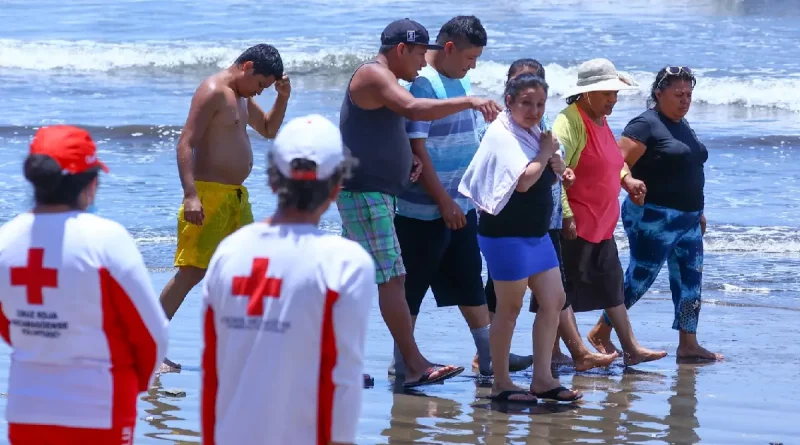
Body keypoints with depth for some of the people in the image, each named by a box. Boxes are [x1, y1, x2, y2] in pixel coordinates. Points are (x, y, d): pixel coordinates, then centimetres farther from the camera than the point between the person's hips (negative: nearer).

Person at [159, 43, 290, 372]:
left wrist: (283, 97, 12)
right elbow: (186, 143, -19)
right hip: (209, 194, -10)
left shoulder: (241, 96, 17)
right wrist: (191, 195, -28)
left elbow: (269, 130, 31)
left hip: (236, 196, 10)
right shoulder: (213, 92, -12)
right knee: (192, 271, -12)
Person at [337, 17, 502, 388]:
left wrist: (408, 158, 9)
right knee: (392, 278, -12)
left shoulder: (383, 79, 20)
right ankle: (414, 366, -15)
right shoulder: (373, 76, -13)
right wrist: (469, 102, -31)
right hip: (364, 194, -11)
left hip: (374, 194, 11)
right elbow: (414, 109, -30)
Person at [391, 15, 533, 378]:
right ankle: (402, 362, 8)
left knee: (470, 281, 12)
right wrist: (444, 202, -19)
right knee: (412, 287, 1)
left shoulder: (460, 82, 11)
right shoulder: (423, 83, -16)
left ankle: (488, 355, 16)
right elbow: (416, 148, -19)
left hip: (460, 206, 9)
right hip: (425, 210, -9)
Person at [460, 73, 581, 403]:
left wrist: (553, 157, -4)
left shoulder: (533, 133, 12)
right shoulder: (502, 135, -14)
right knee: (510, 307, -3)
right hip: (506, 235, -9)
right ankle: (500, 384, 5)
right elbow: (524, 180, -24)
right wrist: (545, 153, -9)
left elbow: (555, 175, 18)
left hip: (536, 233, 9)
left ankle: (542, 379, 11)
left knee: (554, 301, 6)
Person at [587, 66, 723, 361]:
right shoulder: (645, 125, -12)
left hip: (687, 220, 9)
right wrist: (629, 181, -40)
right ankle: (601, 332, 10)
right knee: (640, 277, -3)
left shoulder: (682, 125, 16)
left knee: (690, 279, 6)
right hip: (653, 218, -9)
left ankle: (688, 344, 10)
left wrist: (698, 212, 24)